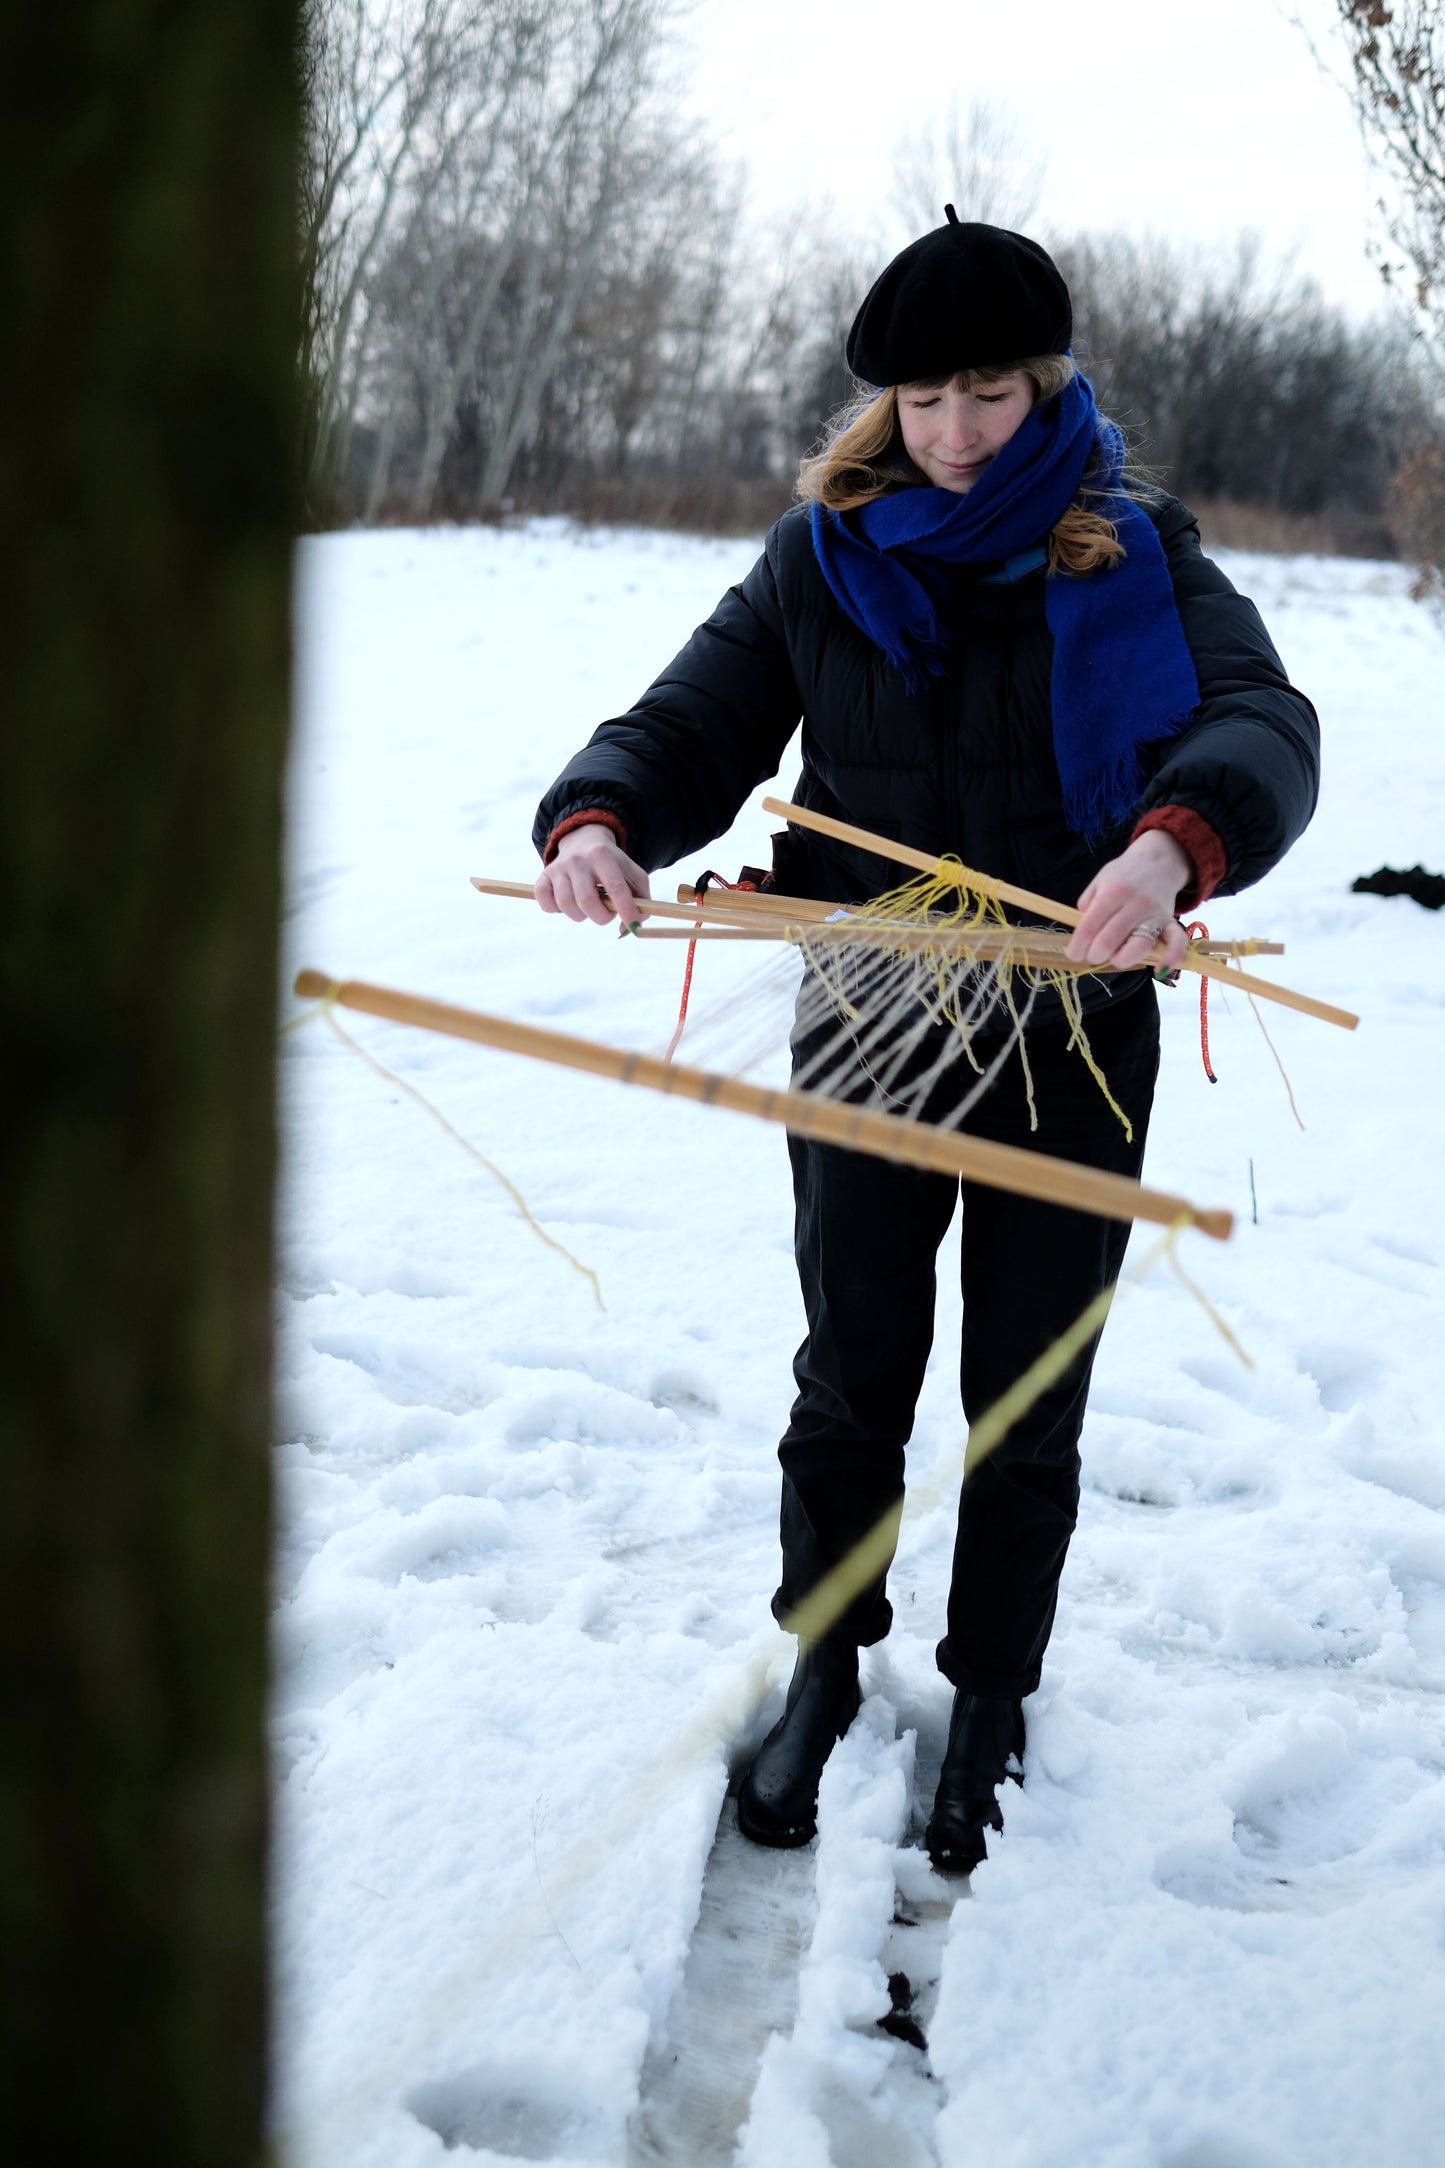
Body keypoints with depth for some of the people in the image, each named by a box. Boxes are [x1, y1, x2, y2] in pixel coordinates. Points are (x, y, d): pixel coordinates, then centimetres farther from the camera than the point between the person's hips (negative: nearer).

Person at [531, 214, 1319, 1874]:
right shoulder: (824, 556, 2)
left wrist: (1173, 841, -41)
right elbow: (694, 726, 0)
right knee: (850, 1382, 12)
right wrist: (598, 820, -23)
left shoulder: (1136, 558, -3)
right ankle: (824, 1672, 36)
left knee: (1028, 1410, 11)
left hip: (1074, 1044, -1)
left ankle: (990, 1705, 34)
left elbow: (1263, 723, -19)